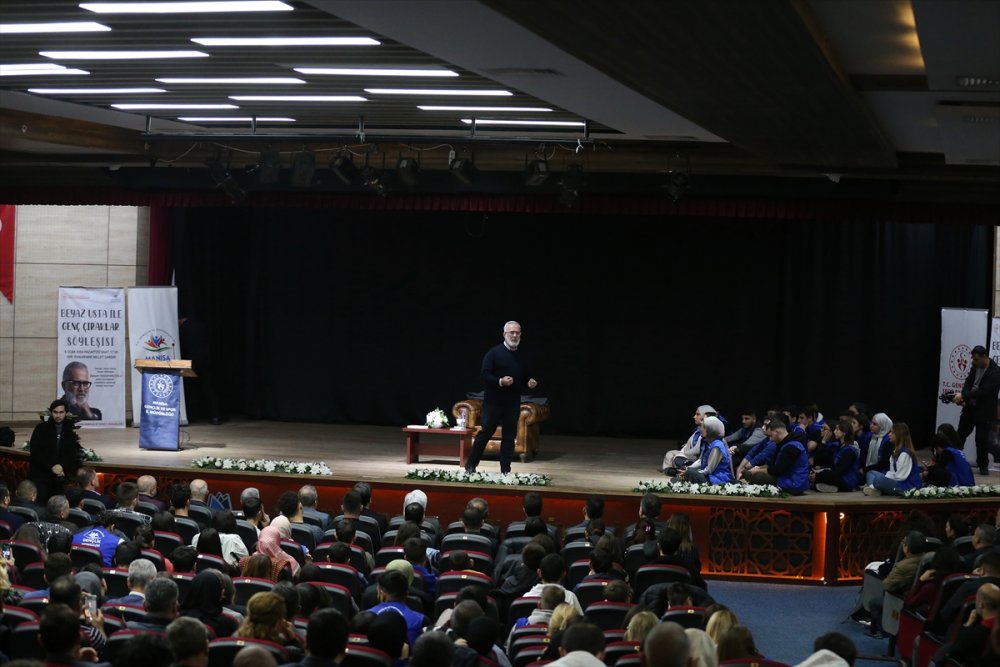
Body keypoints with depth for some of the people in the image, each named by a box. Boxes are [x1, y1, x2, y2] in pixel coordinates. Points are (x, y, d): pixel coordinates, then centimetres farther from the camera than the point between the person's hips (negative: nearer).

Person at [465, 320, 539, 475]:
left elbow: (526, 377, 21)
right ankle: (470, 466, 10)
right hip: (493, 402, -4)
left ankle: (505, 471, 10)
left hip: (513, 403, 4)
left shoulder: (522, 357, 12)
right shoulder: (494, 353, -4)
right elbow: (484, 374, -9)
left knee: (509, 437, 5)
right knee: (485, 433, -1)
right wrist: (500, 381, -24)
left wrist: (530, 382, -2)